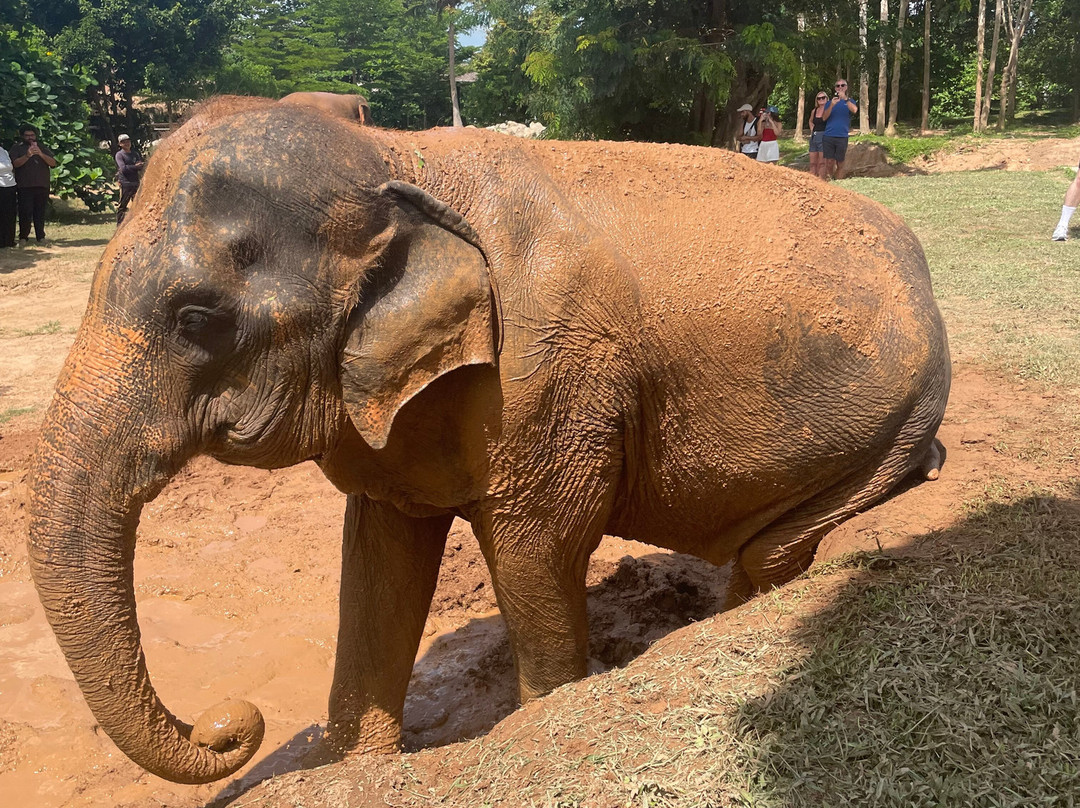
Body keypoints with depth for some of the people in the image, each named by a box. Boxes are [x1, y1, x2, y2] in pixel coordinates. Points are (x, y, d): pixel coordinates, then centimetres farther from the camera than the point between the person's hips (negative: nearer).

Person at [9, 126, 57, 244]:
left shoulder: (42, 148, 17)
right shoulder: (17, 148, 10)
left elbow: (53, 163, 2)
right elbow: (15, 163, -6)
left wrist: (41, 154, -16)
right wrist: (27, 155, -23)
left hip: (42, 186, 2)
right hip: (25, 186, -2)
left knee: (40, 212, 2)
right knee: (25, 212, -7)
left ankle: (41, 236, 6)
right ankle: (23, 236, -3)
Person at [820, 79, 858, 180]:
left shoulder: (850, 102, 10)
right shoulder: (829, 102, 13)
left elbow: (854, 110, -12)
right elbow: (824, 117, 0)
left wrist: (845, 98, -22)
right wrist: (831, 105, -14)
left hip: (842, 137, -1)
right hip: (828, 137, 1)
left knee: (840, 164, 2)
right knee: (829, 163, -3)